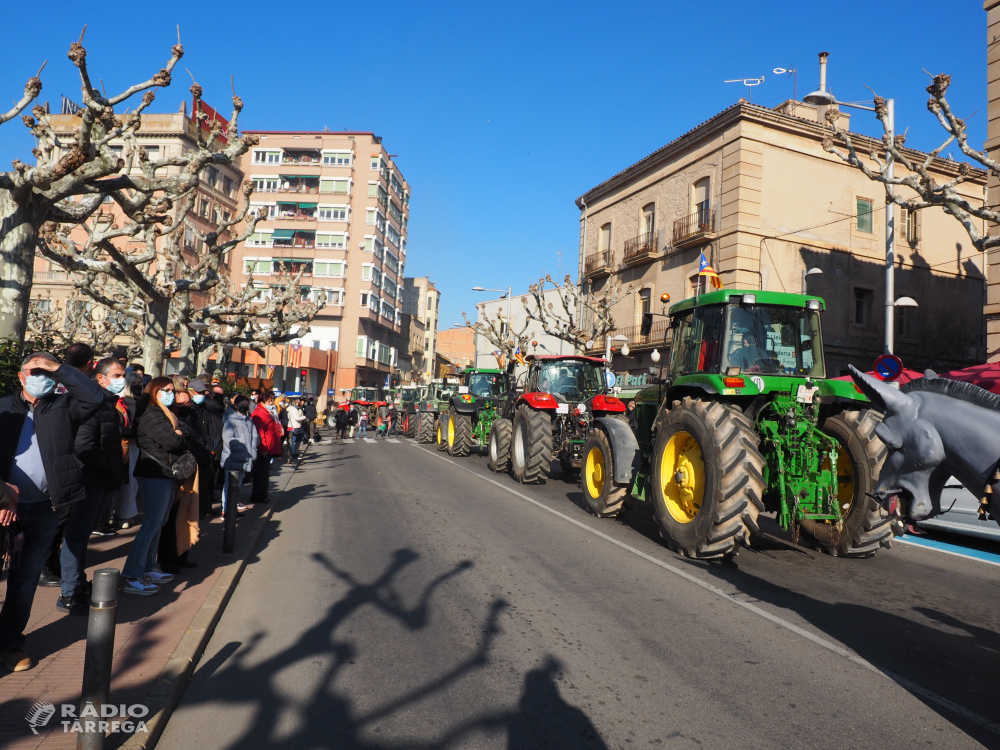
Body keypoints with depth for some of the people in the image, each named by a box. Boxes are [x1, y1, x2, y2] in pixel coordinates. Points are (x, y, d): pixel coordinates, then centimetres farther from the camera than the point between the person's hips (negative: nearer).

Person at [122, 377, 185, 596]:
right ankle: (132, 578, -8)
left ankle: (149, 569, 22)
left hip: (166, 475, 10)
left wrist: (178, 438, -4)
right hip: (155, 474, -10)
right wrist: (180, 438, 0)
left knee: (158, 523, 13)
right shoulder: (150, 414, -12)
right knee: (152, 524, -10)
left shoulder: (166, 415, 20)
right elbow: (172, 442, -20)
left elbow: (179, 443, 16)